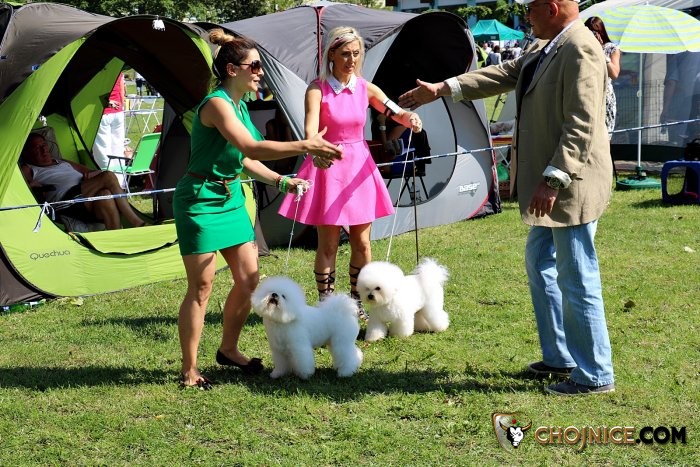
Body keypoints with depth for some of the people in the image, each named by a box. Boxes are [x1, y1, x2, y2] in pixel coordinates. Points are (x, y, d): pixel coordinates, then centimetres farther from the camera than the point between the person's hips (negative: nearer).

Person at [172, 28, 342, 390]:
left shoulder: (239, 105, 10)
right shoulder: (217, 103, -19)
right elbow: (251, 148, -31)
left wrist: (281, 181, 9)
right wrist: (305, 146, -33)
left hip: (230, 198, 9)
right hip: (201, 201, -9)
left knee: (248, 279, 10)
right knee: (201, 288, -4)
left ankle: (228, 350, 29)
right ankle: (189, 371, 5)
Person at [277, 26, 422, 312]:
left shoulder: (365, 89, 2)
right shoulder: (317, 89, -11)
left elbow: (396, 113, 2)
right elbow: (311, 128, -26)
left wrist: (410, 118, -23)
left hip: (359, 167, 4)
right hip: (328, 166, -4)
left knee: (362, 243, 8)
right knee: (328, 244, -1)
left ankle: (358, 301, 24)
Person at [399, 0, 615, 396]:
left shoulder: (580, 49, -20)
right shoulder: (546, 47, 11)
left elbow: (581, 126, -24)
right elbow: (505, 75, 20)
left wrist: (552, 180, -25)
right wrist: (441, 89, 19)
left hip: (572, 186, -11)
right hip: (550, 184, 11)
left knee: (577, 280, -4)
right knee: (540, 262, 20)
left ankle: (595, 376, 7)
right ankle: (560, 356, 31)